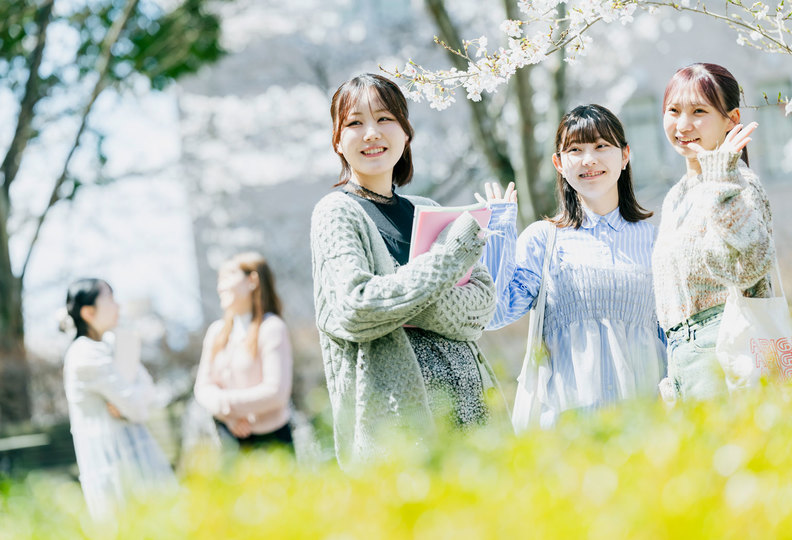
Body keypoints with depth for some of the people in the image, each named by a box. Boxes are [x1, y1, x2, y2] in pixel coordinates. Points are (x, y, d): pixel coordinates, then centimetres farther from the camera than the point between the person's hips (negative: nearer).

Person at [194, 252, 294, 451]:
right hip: (228, 437, 5)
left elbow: (276, 392, -14)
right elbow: (202, 387, 7)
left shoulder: (271, 328, -8)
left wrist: (225, 403, -10)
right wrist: (229, 416, -12)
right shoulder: (216, 330, 11)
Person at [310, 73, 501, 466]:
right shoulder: (337, 213, 0)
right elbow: (355, 309, -17)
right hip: (395, 416, -5)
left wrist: (410, 305, -15)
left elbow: (481, 301, 5)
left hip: (466, 403, 5)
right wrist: (455, 250, -12)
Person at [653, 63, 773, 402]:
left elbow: (749, 267, -25)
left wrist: (721, 181, -28)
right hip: (683, 355, 8)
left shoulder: (739, 184, -8)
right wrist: (673, 377, 25)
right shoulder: (677, 197, 18)